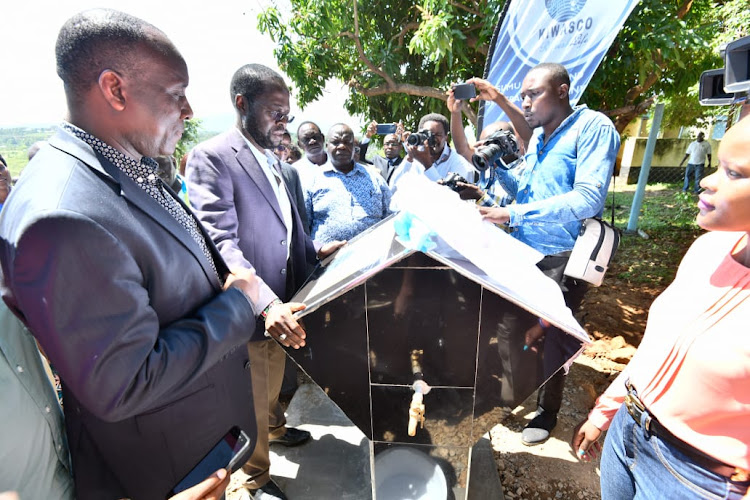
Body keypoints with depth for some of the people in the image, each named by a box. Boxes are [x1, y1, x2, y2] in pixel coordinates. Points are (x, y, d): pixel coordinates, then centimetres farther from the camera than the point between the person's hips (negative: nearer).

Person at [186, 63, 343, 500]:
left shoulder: (279, 163, 9)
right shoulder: (212, 157, -16)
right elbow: (222, 243, -26)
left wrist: (315, 252, 0)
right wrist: (267, 305, -35)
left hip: (282, 302, 8)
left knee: (274, 377, 30)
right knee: (253, 399, 15)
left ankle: (276, 428, 59)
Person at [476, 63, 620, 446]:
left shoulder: (593, 127, -11)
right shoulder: (538, 137, 12)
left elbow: (589, 198, -24)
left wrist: (513, 214, -27)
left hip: (561, 260, -6)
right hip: (523, 253, 6)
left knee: (554, 340, 11)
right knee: (508, 328, 12)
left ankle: (546, 412, 35)